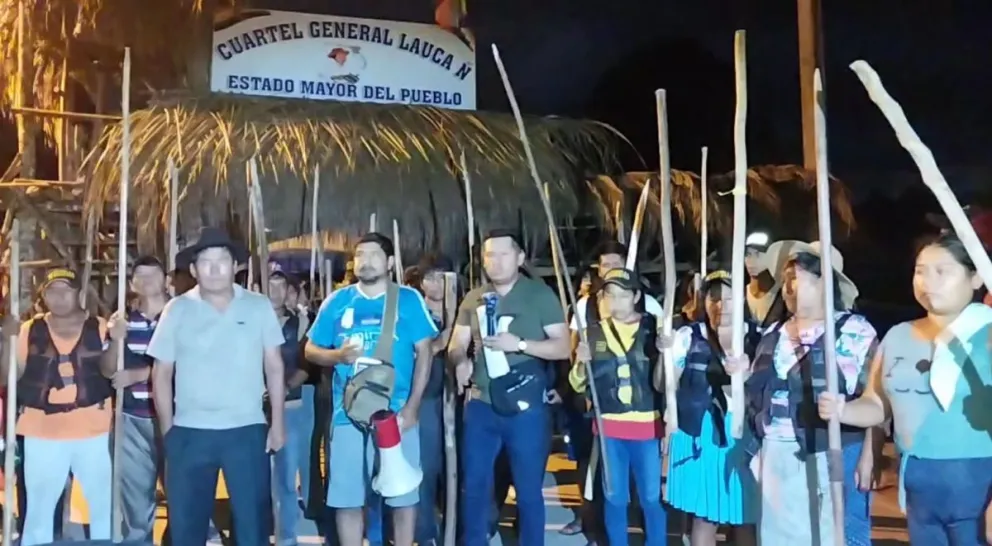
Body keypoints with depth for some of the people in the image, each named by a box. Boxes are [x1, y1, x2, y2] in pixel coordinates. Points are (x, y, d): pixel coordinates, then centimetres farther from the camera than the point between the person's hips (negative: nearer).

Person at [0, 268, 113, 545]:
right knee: (39, 506, 13)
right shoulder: (30, 330, 3)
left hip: (92, 430, -1)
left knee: (103, 502, 8)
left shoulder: (98, 326, 0)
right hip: (43, 432, 1)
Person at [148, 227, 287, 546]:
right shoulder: (177, 310, 1)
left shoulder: (259, 307, 1)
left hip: (247, 430, 0)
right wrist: (167, 428, 3)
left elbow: (274, 367, 5)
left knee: (253, 520, 7)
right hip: (189, 433, 1)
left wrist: (278, 422, 3)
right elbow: (162, 373, 5)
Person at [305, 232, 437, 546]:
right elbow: (311, 351, 10)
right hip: (349, 416, 2)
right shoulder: (337, 301, 7)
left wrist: (412, 407, -8)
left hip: (397, 414, -2)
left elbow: (424, 352, 0)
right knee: (346, 498, 7)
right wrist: (338, 356, -13)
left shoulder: (409, 299, 2)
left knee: (403, 494, 7)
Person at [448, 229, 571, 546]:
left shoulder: (540, 295, -3)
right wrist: (460, 362, -12)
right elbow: (456, 345, 12)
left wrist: (519, 344, -20)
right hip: (480, 404, 4)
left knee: (528, 489, 7)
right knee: (474, 486, 11)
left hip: (526, 406, -4)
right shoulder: (473, 299, 9)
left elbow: (564, 347, -7)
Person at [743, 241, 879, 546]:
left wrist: (869, 458, -13)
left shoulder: (855, 332, -6)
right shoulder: (774, 335, 13)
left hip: (834, 459, -6)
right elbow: (755, 393, 20)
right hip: (777, 461, 6)